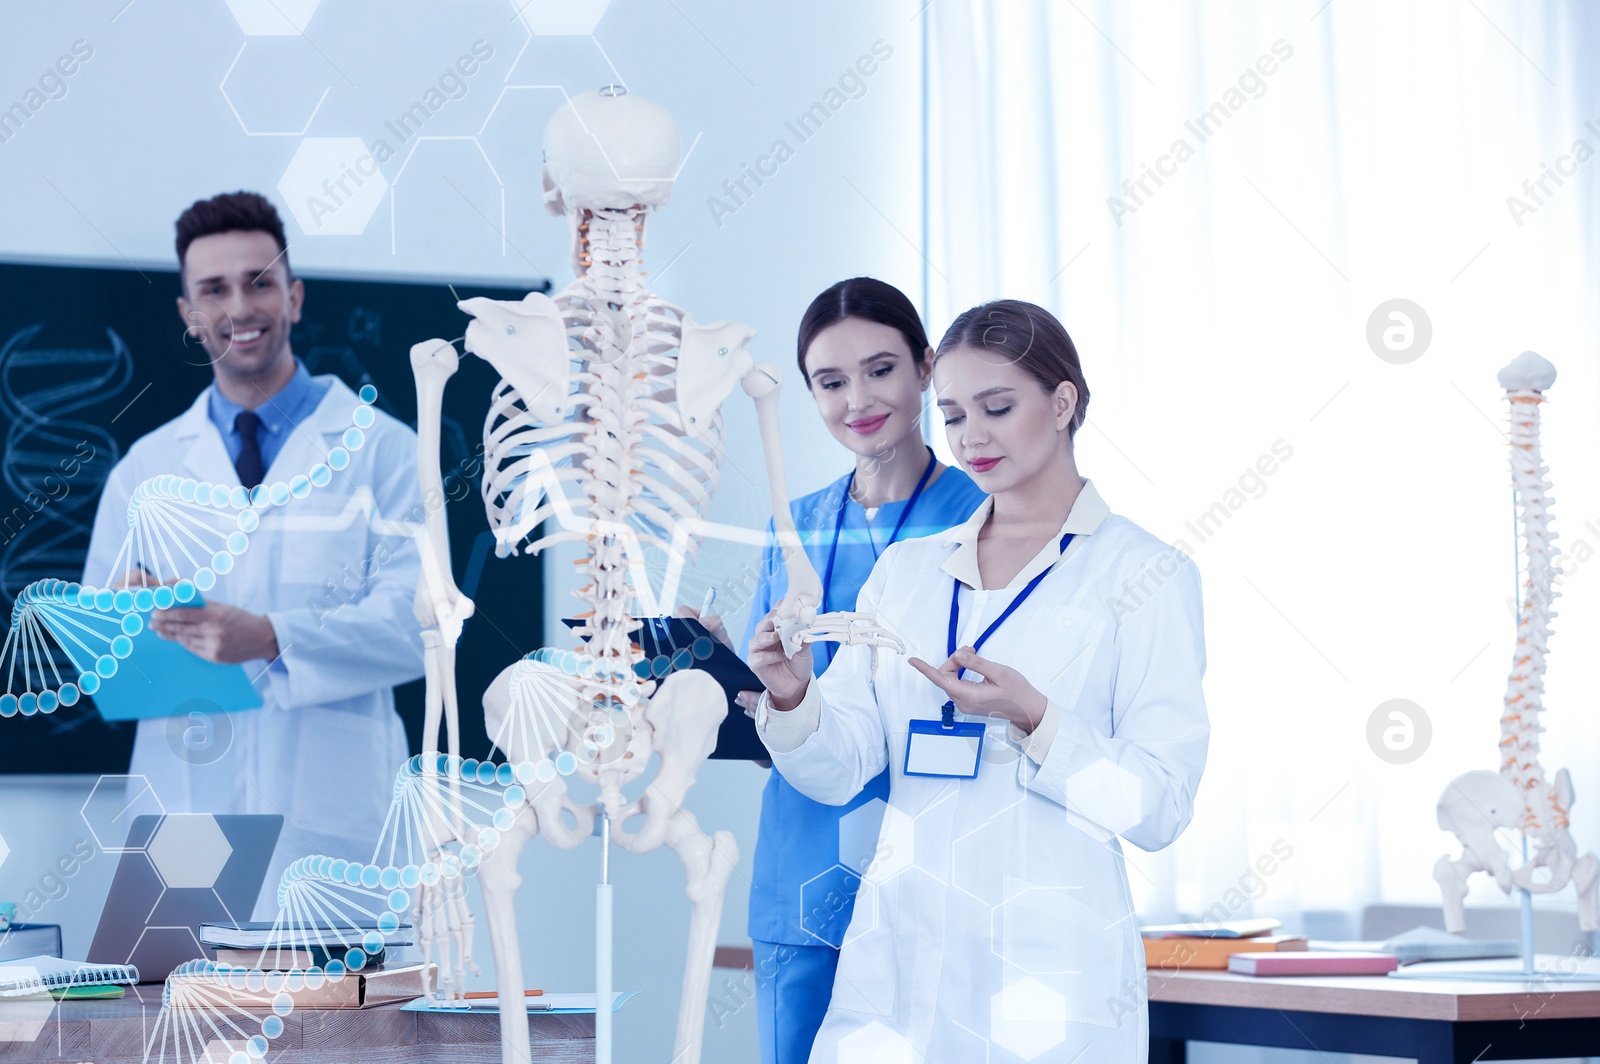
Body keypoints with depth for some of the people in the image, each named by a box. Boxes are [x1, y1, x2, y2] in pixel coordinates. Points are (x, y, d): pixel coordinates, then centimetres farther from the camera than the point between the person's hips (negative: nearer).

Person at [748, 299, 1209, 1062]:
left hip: (1051, 966, -4)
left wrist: (1032, 717, -22)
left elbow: (1158, 808, -8)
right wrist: (794, 697, -14)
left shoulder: (1144, 573, -2)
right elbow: (839, 770, 6)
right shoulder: (906, 570, 11)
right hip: (897, 956, 4)